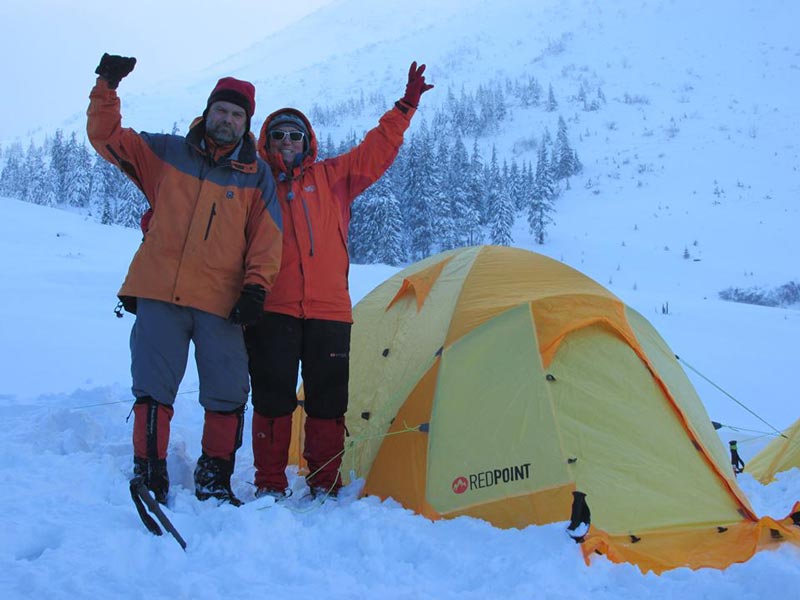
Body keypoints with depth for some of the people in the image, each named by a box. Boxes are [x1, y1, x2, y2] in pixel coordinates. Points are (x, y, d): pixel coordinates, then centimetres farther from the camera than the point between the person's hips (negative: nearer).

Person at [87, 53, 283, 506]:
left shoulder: (257, 175, 8)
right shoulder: (167, 153, 10)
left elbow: (267, 240, 4)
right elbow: (105, 137, 10)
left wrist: (256, 287, -7)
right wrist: (107, 88, -2)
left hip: (221, 303, 0)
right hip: (159, 296, 0)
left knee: (228, 394, 0)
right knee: (153, 388, -1)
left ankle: (214, 479, 16)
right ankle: (149, 476, 10)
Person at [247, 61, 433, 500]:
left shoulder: (331, 177, 14)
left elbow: (376, 151, 14)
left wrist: (405, 107, 10)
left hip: (329, 311, 2)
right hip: (272, 311, -1)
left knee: (328, 399, 4)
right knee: (273, 397, -1)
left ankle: (324, 484, 15)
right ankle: (270, 485, 9)